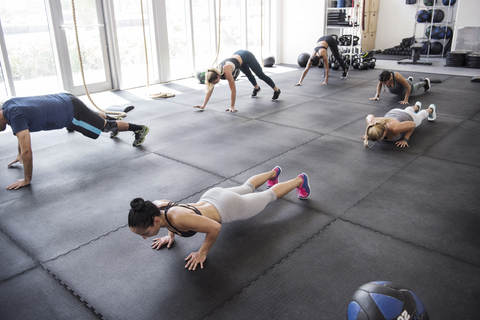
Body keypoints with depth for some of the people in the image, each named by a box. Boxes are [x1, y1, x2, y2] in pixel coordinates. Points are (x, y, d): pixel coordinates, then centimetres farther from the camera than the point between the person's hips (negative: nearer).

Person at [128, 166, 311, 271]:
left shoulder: (178, 219, -43)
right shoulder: (155, 206, -21)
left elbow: (215, 228, -37)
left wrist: (202, 253, -25)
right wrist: (171, 235, 1)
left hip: (227, 208, -6)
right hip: (211, 196, 7)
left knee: (268, 196, 21)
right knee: (247, 188, 36)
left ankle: (299, 180, 46)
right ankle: (273, 173, 64)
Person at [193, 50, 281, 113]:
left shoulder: (226, 72, -40)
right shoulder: (214, 73, -21)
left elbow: (233, 91, -37)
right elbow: (209, 90, -15)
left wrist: (232, 107, -33)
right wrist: (203, 105, -19)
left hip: (246, 56, -6)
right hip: (238, 56, 6)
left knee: (261, 75, 9)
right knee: (248, 75, 28)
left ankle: (276, 90, 29)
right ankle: (256, 88, 58)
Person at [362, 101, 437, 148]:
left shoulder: (394, 128, -50)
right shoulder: (371, 124, -40)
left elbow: (412, 124, -34)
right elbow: (370, 116, -17)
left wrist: (405, 139, -34)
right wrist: (368, 134, -18)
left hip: (408, 119, -4)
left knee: (419, 116, 34)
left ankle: (431, 109, 66)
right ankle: (417, 106, 72)